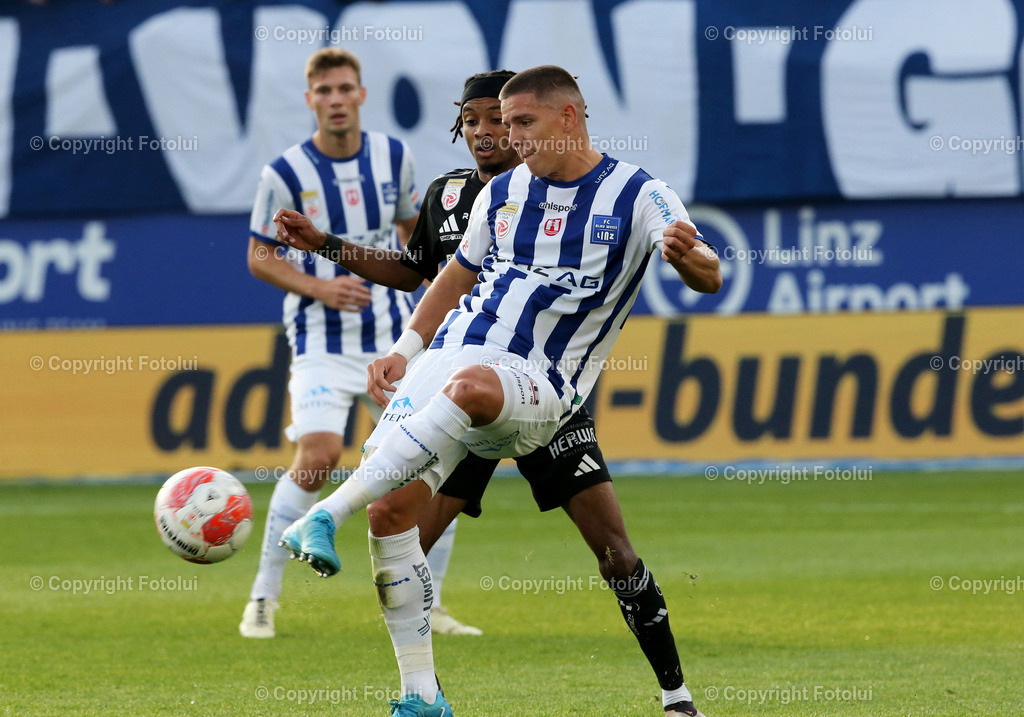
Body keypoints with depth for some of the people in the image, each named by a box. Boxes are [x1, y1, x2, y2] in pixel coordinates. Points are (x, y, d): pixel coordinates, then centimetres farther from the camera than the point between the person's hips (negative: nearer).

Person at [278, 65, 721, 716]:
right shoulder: (504, 192, 16)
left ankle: (328, 515, -43)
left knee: (472, 385, -41)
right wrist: (405, 350, 17)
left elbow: (708, 278, -13)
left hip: (539, 385, -6)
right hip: (450, 359, 6)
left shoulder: (638, 197, 0)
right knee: (390, 510, -14)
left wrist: (691, 258, -37)